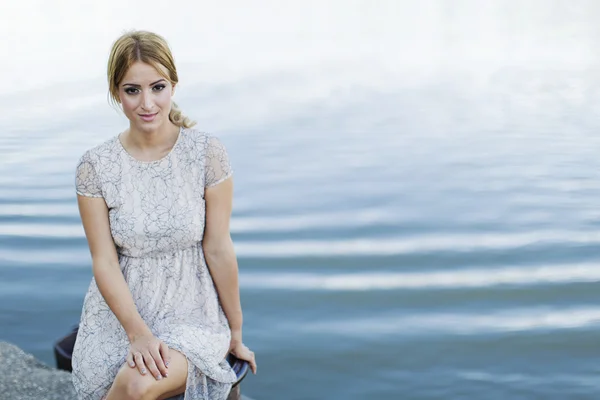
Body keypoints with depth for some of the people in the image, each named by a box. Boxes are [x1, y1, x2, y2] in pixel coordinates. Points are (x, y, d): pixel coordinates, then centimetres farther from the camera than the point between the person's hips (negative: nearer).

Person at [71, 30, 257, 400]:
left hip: (191, 314, -2)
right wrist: (137, 332, -18)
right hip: (119, 310, 2)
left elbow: (218, 249, -5)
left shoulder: (207, 153, -9)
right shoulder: (95, 166, -4)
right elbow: (105, 261, -5)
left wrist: (236, 334, 2)